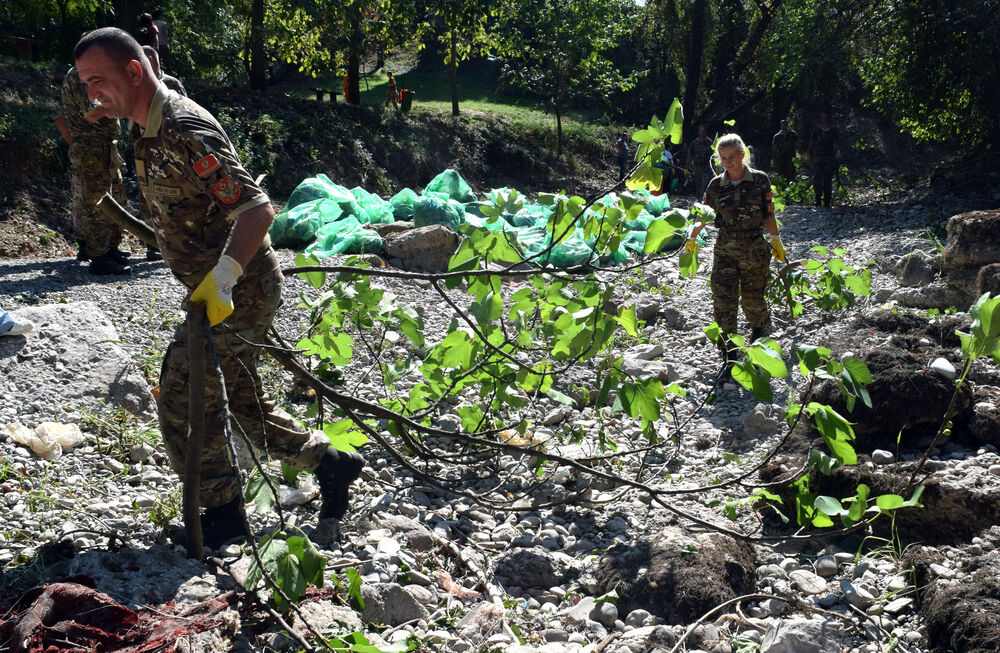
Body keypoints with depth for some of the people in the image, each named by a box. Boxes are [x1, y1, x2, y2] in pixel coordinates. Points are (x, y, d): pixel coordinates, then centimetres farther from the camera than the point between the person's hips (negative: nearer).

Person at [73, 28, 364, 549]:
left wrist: (222, 276, -41)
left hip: (240, 290, -10)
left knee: (181, 399, -7)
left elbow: (258, 207, -31)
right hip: (215, 289, 10)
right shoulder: (145, 130, 9)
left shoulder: (185, 133, -23)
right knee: (241, 401, 17)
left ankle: (221, 513, 8)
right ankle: (330, 462, 29)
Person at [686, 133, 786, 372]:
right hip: (725, 250, 1)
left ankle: (760, 325, 46)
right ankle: (728, 354, -2)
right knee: (723, 300, -9)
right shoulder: (716, 185, 2)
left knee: (752, 298, 10)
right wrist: (693, 237, 2)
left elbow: (768, 215, 3)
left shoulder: (760, 180, -3)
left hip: (755, 249, -1)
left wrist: (776, 240, 1)